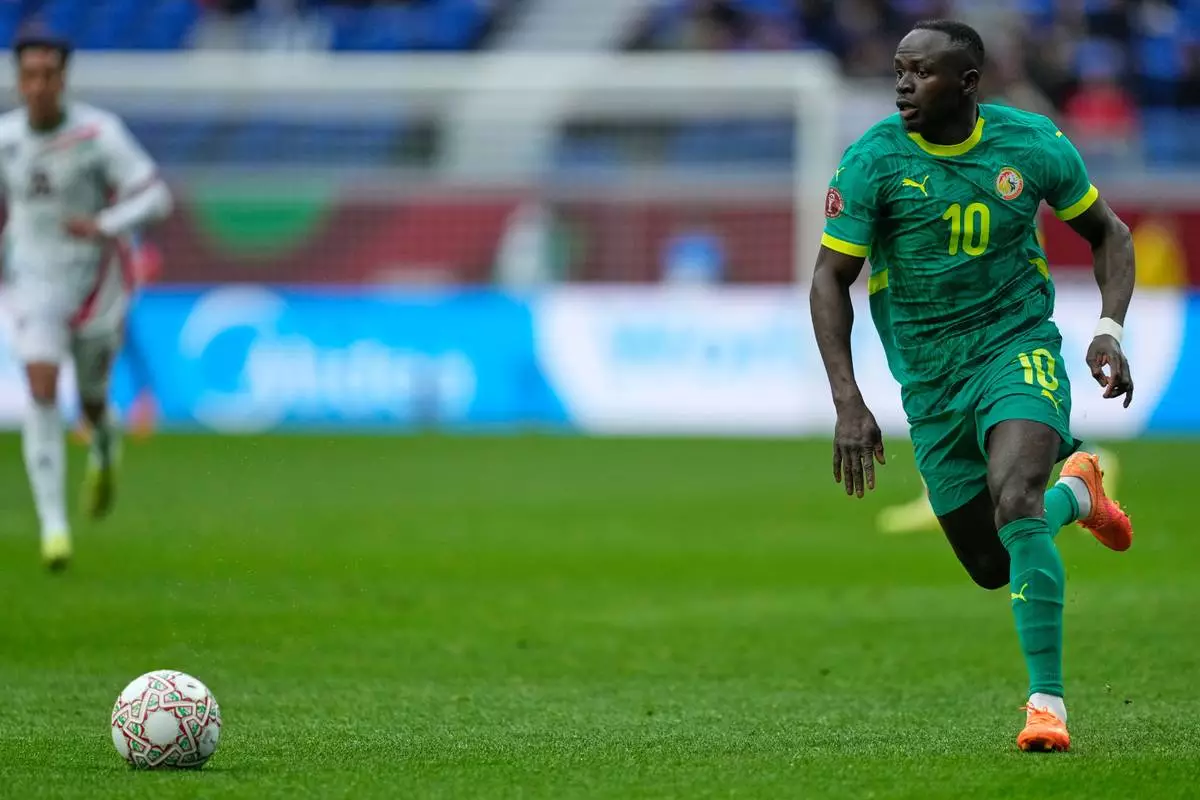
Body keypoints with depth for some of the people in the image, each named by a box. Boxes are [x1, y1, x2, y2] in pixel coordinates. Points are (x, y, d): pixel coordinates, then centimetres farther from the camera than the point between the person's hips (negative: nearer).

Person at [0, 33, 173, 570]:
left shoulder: (99, 132, -16)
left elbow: (155, 198, -19)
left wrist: (103, 226, -34)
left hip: (96, 281, -1)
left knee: (91, 401, 16)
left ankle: (104, 447, 55)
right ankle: (54, 524, -18)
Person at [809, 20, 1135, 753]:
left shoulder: (1034, 146, -8)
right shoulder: (873, 161, -10)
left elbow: (1108, 233, 8)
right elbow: (830, 280, -6)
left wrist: (1111, 329, -8)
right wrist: (849, 404, -14)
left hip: (1018, 348, -2)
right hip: (930, 380, 2)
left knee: (1014, 501, -30)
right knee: (993, 566, 7)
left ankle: (1048, 701, -23)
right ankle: (1075, 493, 41)